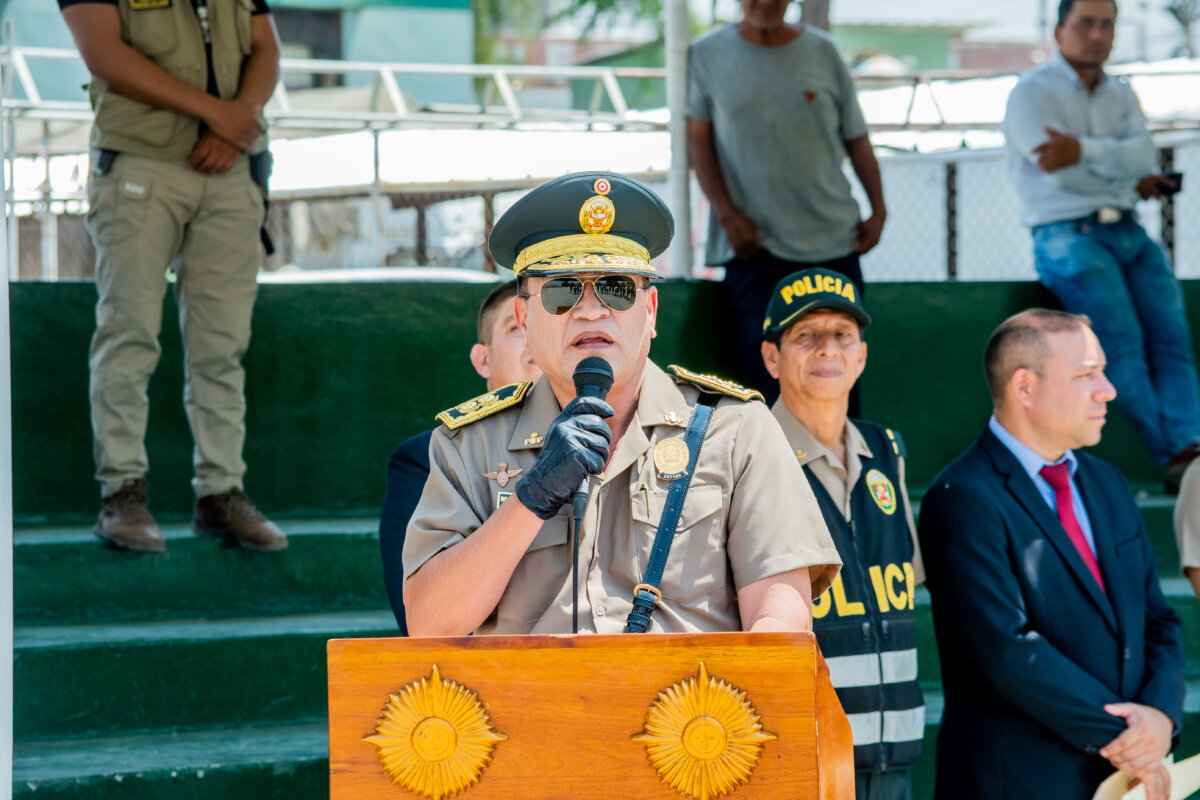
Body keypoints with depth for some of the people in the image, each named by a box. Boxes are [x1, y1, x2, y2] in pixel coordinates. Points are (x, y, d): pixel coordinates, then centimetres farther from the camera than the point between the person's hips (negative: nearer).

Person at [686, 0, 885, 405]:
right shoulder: (707, 55, 4)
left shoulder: (822, 52, 8)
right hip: (754, 242, -2)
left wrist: (878, 209, 2)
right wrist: (727, 215, -8)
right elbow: (698, 140, 2)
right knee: (761, 364, -11)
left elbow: (856, 138, 12)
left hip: (833, 239, 2)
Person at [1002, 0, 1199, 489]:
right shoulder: (1032, 93, 1)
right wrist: (1130, 179, 2)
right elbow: (1060, 176, -11)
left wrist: (1082, 150, -17)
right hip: (1066, 233, -6)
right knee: (1122, 341, -23)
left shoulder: (1120, 95, 20)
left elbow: (1143, 155, 0)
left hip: (1126, 230, 6)